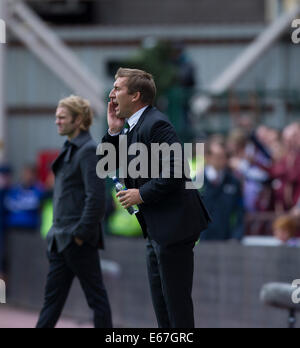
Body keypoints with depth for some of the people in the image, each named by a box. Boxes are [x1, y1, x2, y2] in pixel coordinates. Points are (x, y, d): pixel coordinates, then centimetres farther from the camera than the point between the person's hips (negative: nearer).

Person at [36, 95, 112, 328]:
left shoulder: (89, 150, -13)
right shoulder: (70, 150, 17)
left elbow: (96, 197, -20)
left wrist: (81, 233, -19)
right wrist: (58, 233, 18)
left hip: (79, 241, -10)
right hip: (61, 240, 10)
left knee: (96, 296, -1)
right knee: (53, 296, 9)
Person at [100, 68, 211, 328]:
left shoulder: (156, 125, -17)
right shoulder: (131, 127, 14)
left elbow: (176, 170, -25)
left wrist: (142, 194, -18)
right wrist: (114, 131, 3)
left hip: (173, 226, -11)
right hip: (157, 230, 11)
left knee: (177, 302, -5)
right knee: (160, 300, 16)